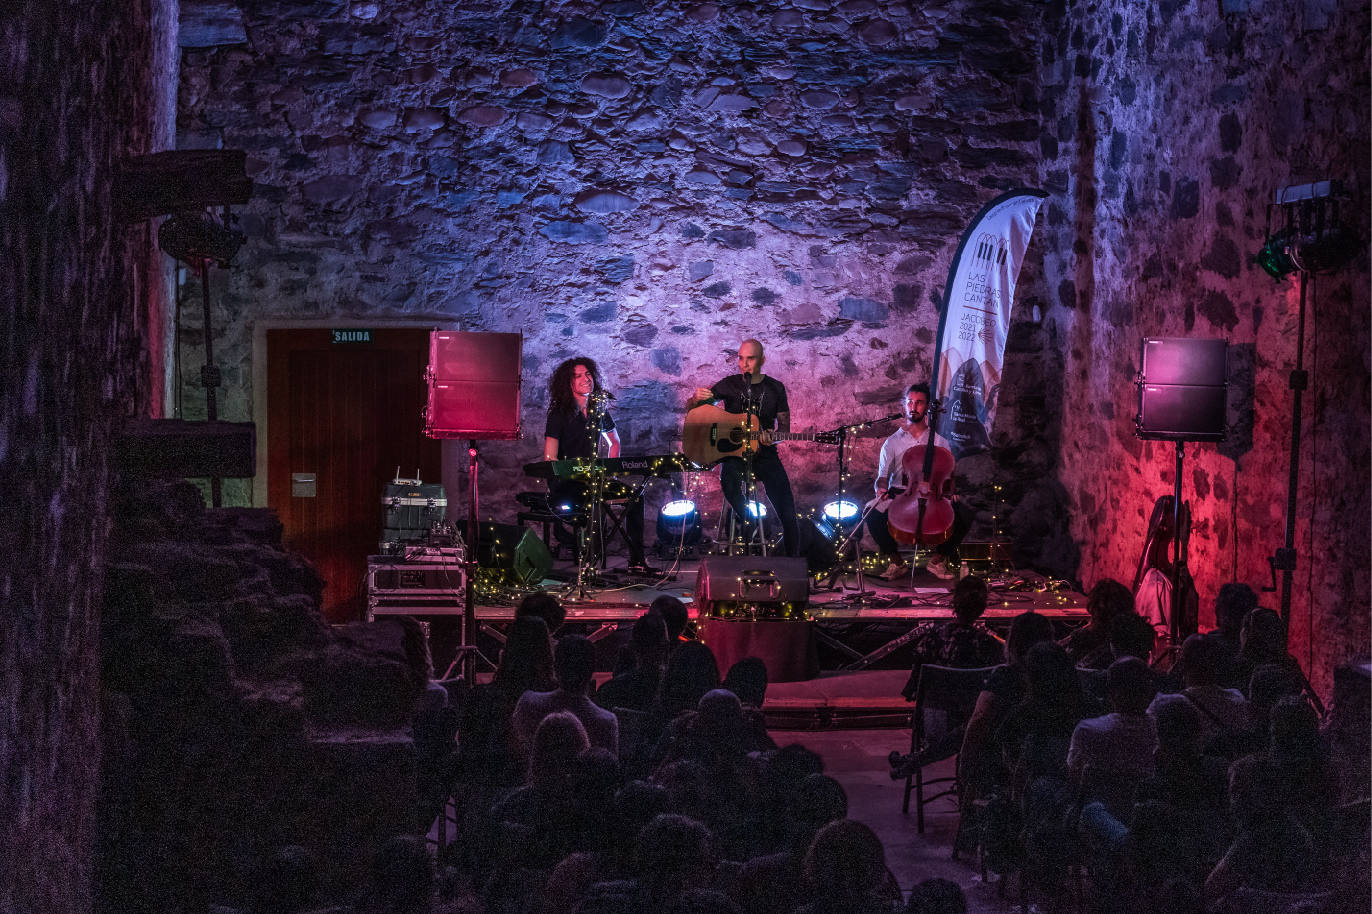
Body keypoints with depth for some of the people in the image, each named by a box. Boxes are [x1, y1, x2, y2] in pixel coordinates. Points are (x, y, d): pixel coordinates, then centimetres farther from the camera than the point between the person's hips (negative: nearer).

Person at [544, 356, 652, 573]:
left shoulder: (599, 411, 10)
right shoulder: (559, 414, -7)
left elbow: (614, 443, 24)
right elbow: (549, 460, -12)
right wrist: (577, 474, -24)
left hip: (591, 479, 6)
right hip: (564, 484, -6)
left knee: (635, 493, -11)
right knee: (592, 497, -36)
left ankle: (637, 561, -10)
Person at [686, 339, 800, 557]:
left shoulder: (775, 389, 5)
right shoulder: (729, 385, 2)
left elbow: (784, 427, 9)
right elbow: (690, 409, 3)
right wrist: (697, 398, -22)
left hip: (765, 454, 1)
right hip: (734, 454, -1)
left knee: (788, 515, -9)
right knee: (728, 478, -38)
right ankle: (747, 520, -10)